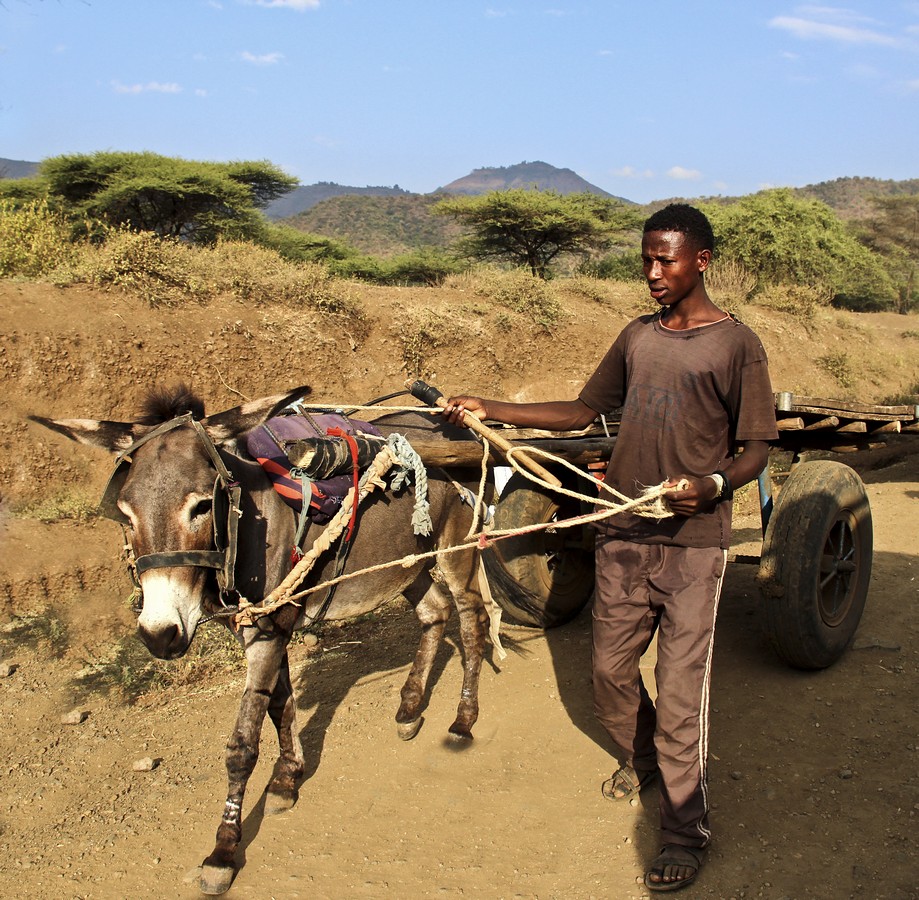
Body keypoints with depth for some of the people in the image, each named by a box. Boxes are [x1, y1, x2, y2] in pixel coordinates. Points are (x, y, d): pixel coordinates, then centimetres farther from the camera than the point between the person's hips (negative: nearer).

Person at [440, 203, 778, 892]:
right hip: (623, 536, 5)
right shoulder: (638, 337, 10)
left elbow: (756, 448, -6)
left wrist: (712, 485, -26)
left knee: (680, 693, -2)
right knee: (610, 671, 14)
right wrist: (491, 410, 9)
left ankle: (685, 832, 15)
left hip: (692, 544, -5)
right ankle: (644, 759, 43)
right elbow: (586, 410, 15)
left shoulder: (735, 344, -6)